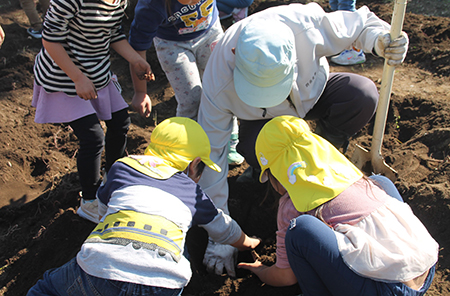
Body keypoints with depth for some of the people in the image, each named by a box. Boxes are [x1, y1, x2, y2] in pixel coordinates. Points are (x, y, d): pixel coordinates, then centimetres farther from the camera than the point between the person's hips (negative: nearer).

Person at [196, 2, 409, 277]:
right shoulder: (220, 83, -36)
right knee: (257, 151, -36)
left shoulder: (306, 23, -36)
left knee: (364, 96, -28)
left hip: (312, 89, 2)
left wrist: (381, 38, -40)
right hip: (262, 117, -2)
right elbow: (211, 155, -27)